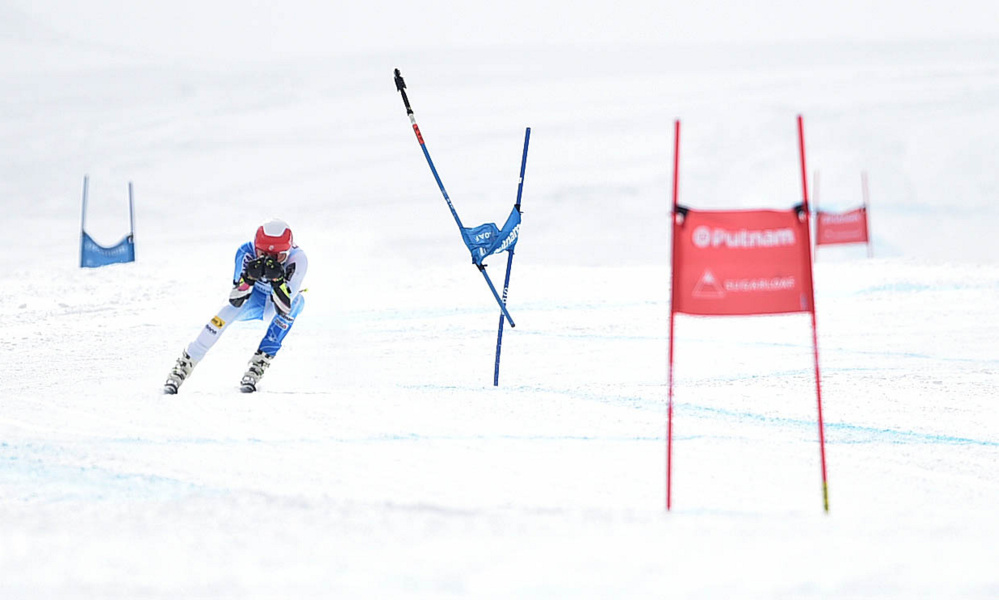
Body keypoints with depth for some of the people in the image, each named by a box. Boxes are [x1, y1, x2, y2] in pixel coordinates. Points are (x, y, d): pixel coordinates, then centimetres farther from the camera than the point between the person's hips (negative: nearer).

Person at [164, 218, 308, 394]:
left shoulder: (297, 258, -33)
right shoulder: (247, 252, -29)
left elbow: (284, 308, -38)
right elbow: (236, 300, -31)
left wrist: (277, 279, -53)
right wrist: (249, 276, -49)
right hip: (254, 300, 1)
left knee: (297, 301, -34)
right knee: (230, 311, -29)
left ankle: (259, 363, -28)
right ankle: (184, 365, -18)